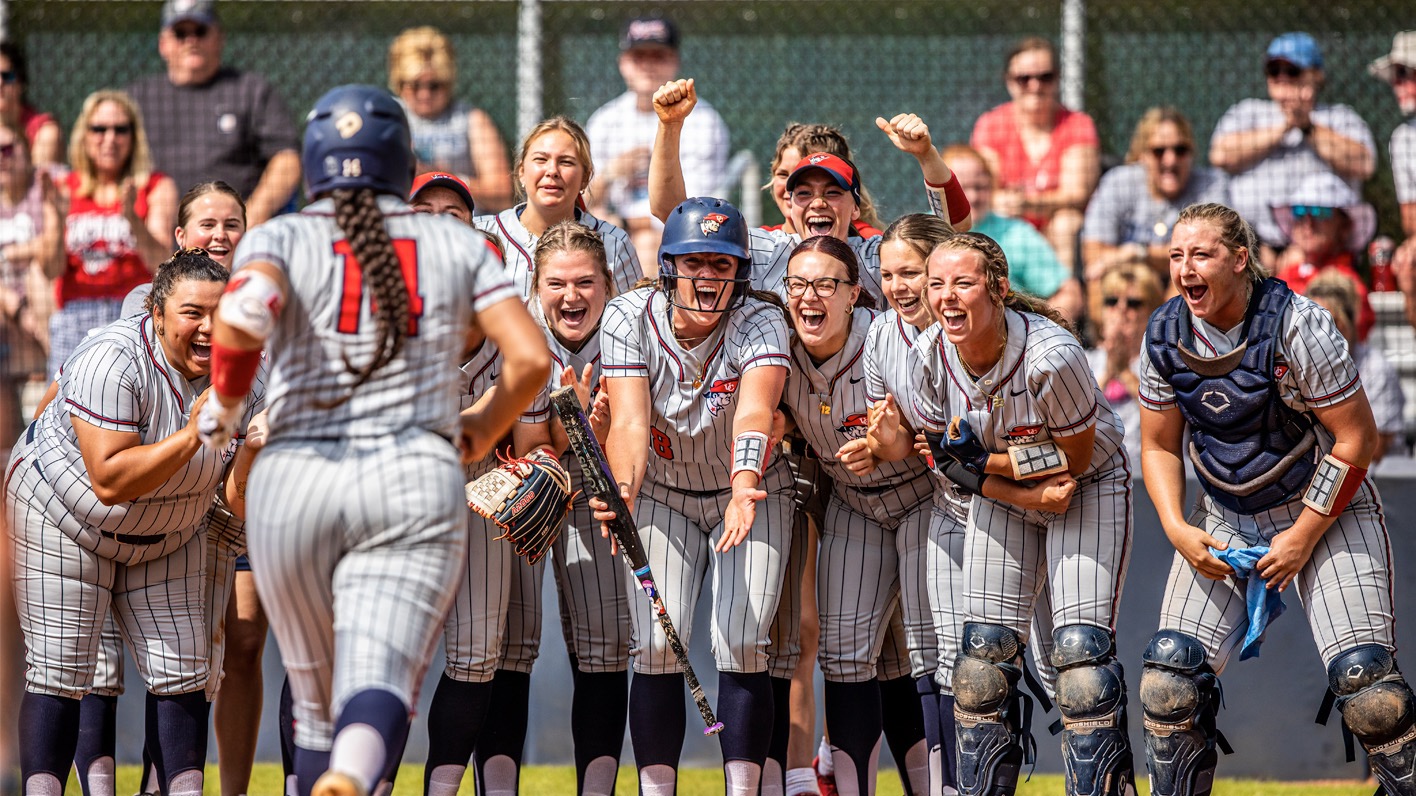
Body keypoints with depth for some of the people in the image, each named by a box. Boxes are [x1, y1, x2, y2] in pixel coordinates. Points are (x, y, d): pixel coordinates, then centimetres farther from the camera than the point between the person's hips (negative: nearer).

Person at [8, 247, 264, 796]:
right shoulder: (113, 361, -31)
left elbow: (242, 504, -14)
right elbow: (110, 481, -37)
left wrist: (254, 452, -34)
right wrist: (191, 436, -43)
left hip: (166, 535, 5)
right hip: (65, 517, -5)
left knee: (181, 671, 1)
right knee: (60, 669, -8)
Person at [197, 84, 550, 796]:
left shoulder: (282, 238, 5)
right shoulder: (457, 244, 11)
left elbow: (243, 315, -17)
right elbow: (531, 359, 3)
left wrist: (224, 401, 1)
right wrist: (483, 432, 21)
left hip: (292, 484, 1)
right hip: (416, 482, -1)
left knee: (316, 701, 18)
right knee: (376, 691, -16)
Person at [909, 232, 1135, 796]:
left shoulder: (1051, 356, -33)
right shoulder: (932, 354, -17)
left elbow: (1076, 460, -21)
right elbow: (946, 455, -3)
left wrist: (984, 460, -23)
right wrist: (1036, 477, -17)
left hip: (1091, 489, -5)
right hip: (1002, 496, 5)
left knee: (1079, 652, -16)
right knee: (985, 653, 1)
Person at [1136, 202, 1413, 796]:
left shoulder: (1295, 325, -21)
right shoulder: (1165, 336, -7)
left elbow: (1356, 438, -15)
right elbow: (1160, 446, 6)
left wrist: (1304, 535, -15)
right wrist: (1178, 530, -11)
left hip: (1322, 507, -4)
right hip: (1225, 518, 4)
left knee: (1364, 679, -17)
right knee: (1170, 677, -8)